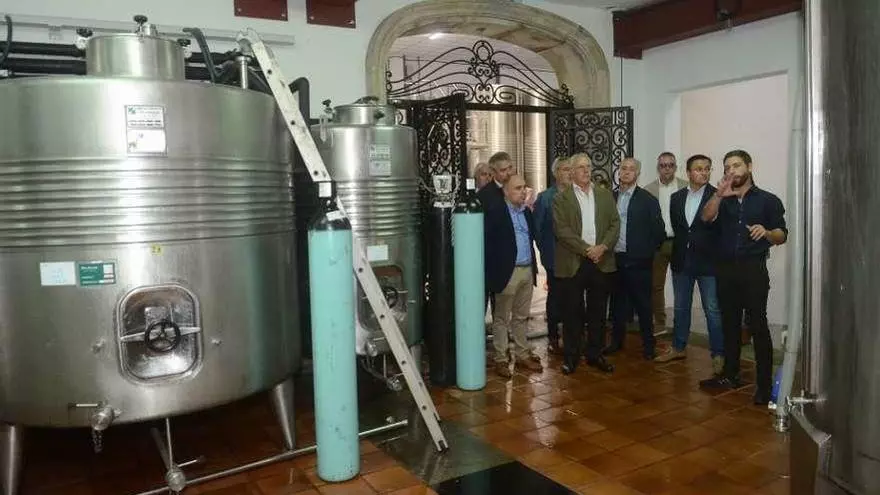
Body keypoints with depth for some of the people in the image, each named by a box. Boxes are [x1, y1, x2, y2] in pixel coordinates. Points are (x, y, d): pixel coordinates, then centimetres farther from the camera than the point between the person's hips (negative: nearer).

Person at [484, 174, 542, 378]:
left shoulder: (527, 212, 12)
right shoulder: (495, 213, -9)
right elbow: (489, 245, -12)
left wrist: (534, 267, 12)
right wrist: (493, 273, -15)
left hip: (527, 271, 6)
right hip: (507, 272, -6)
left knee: (522, 316, 15)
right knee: (501, 318, 4)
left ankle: (522, 355, 25)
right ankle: (501, 359, 12)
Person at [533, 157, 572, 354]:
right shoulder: (544, 197, -4)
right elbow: (537, 227, -4)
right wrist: (545, 251, -5)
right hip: (555, 257, -2)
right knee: (555, 297, 6)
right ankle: (553, 338, 17)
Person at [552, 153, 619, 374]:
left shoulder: (605, 195, 12)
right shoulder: (561, 198, -1)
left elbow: (615, 224, 6)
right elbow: (562, 230, -10)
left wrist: (603, 246, -10)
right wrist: (586, 249, -15)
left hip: (601, 262, 4)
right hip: (572, 263, -3)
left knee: (598, 311, 10)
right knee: (572, 312, 3)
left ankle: (595, 354, 22)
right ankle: (571, 356, 15)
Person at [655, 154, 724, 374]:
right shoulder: (677, 197, 8)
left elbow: (719, 225, -10)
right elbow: (674, 226, 10)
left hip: (707, 261, -4)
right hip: (682, 260, 5)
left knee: (713, 310, 0)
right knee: (681, 307, 15)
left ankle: (718, 354, 11)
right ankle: (678, 348, 29)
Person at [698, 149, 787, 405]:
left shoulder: (768, 200, 4)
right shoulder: (723, 200, 13)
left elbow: (782, 236, 2)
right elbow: (707, 217, -8)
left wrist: (766, 232, -20)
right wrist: (719, 194, -25)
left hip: (753, 269, -4)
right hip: (726, 269, 4)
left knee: (758, 326, -7)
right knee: (729, 324, 11)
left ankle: (765, 384, -3)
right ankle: (730, 375, 21)